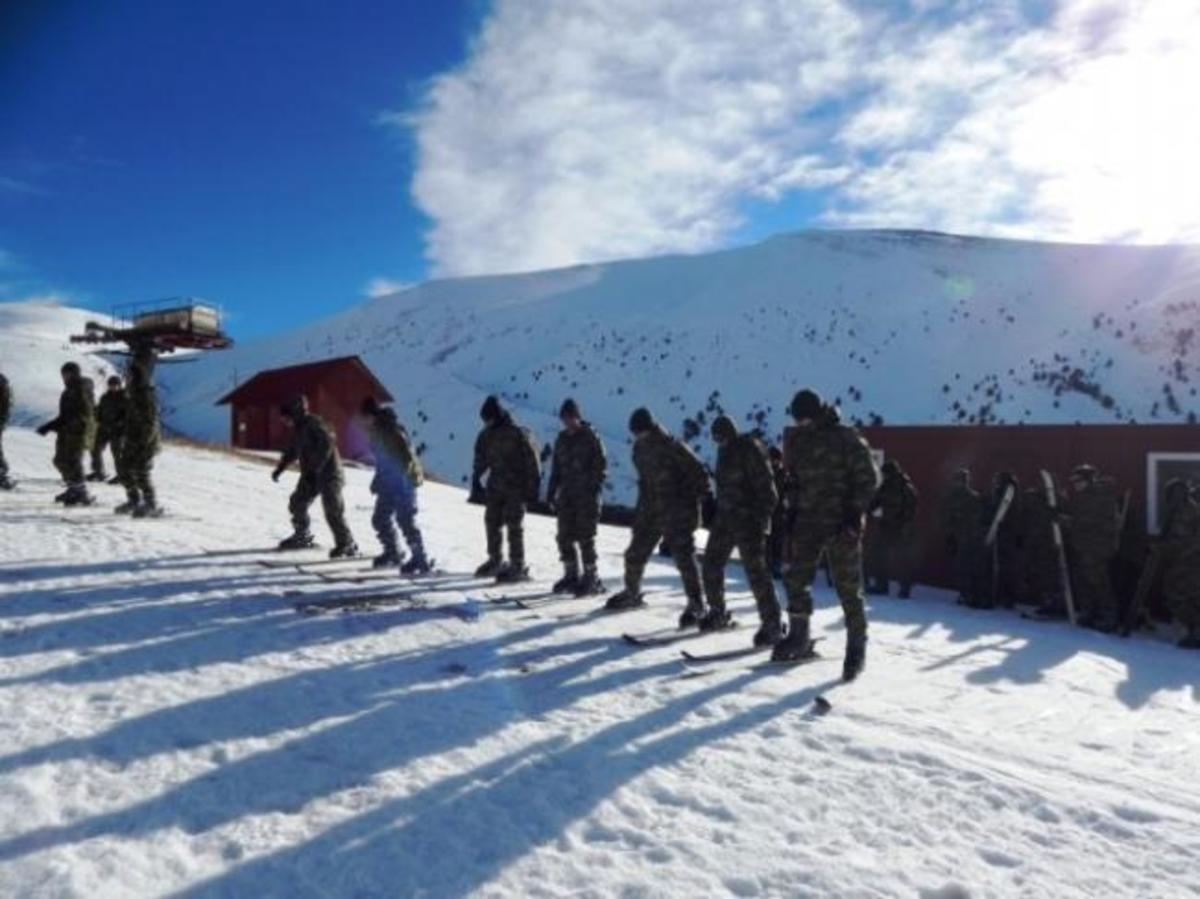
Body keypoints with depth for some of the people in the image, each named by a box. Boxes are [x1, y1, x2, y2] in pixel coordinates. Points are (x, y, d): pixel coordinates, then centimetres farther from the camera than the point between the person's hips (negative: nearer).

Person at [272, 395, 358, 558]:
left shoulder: (314, 424, -16)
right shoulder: (299, 428, 13)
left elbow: (327, 444, -26)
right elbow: (292, 451, 27)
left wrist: (314, 470, -29)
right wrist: (280, 468, 25)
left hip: (327, 473, -10)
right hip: (310, 476, 10)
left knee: (333, 511, -15)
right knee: (297, 504, 16)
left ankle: (348, 545, -10)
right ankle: (302, 537, 36)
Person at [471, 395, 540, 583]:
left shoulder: (518, 434, -14)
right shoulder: (485, 436, 5)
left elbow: (532, 462, -12)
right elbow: (480, 461, 16)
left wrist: (533, 488, -13)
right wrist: (476, 482, 14)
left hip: (515, 488, -6)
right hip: (495, 487, 7)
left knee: (514, 526, -5)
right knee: (491, 521, 11)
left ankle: (518, 567, 2)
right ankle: (495, 560, 28)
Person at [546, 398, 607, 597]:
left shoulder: (591, 437, -4)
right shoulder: (562, 439, 13)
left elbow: (601, 466, -6)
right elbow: (556, 467, 19)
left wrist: (594, 488, -15)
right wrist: (551, 491, 13)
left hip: (586, 496, -6)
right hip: (566, 495, 6)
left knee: (585, 537, -6)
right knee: (565, 536, 6)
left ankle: (591, 578, 4)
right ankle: (571, 575, 19)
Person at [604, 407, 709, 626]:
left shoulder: (673, 447, -17)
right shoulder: (640, 448, 5)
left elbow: (699, 473, -13)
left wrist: (698, 499, -13)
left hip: (677, 512, -7)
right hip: (650, 510, 7)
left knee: (684, 557, -10)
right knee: (635, 554, 12)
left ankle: (696, 604, 1)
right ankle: (632, 593, 34)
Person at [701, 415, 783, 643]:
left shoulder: (750, 451, -13)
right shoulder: (725, 451, 13)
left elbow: (766, 488, -16)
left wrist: (761, 518, -20)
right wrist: (719, 512, 18)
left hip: (748, 519, -9)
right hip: (725, 517, 9)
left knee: (755, 570, -10)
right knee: (711, 564, 11)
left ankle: (772, 624, -3)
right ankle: (717, 613, 27)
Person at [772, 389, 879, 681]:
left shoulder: (846, 438, -9)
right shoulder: (796, 440, 8)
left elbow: (868, 478, -8)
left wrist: (855, 512, -15)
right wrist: (792, 512, 10)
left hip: (842, 524, -5)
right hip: (807, 520, 6)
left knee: (848, 587, -2)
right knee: (794, 578, 5)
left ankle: (856, 647, 12)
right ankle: (799, 638, 21)